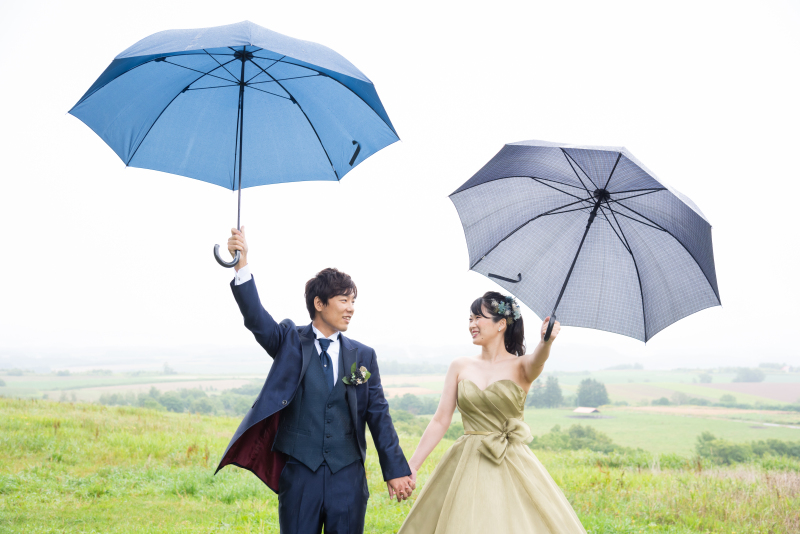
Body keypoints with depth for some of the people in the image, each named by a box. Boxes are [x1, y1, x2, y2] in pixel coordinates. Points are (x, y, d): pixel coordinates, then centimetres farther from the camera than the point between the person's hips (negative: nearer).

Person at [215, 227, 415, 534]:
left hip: (348, 476, 2)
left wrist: (395, 470, 4)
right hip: (299, 473, -1)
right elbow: (256, 318, -14)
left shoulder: (363, 356, 7)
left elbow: (378, 415, 7)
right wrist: (242, 266, -29)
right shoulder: (290, 342, 3)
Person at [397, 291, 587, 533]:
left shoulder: (521, 366, -2)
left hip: (512, 468, -2)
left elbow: (537, 360, -27)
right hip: (466, 468, 2)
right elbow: (440, 421, 4)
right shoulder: (460, 367, 6)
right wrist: (411, 466, -1)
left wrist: (546, 342, -50)